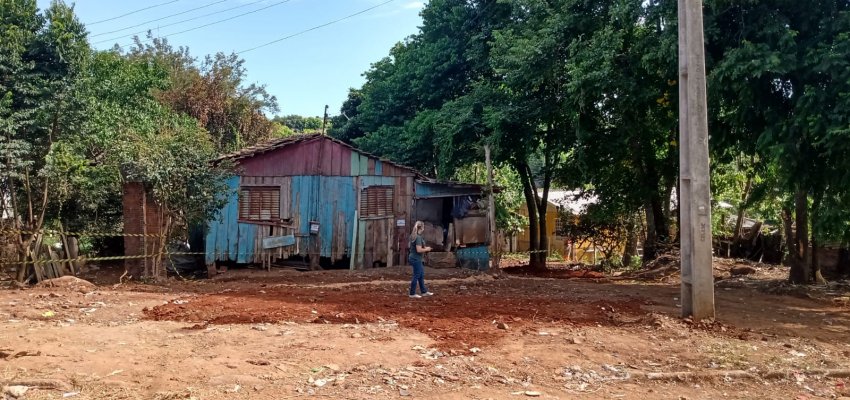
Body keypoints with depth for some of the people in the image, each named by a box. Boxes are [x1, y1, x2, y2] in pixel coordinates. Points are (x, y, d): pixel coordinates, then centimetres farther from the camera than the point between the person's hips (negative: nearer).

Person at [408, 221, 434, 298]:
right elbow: (419, 250, -26)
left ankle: (424, 292, 26)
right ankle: (412, 294, 7)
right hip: (416, 259, -10)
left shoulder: (413, 236, 10)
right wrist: (426, 249, -10)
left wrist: (425, 248, 16)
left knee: (421, 275, 17)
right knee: (416, 276, -1)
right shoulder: (418, 237, -20)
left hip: (414, 258, 10)